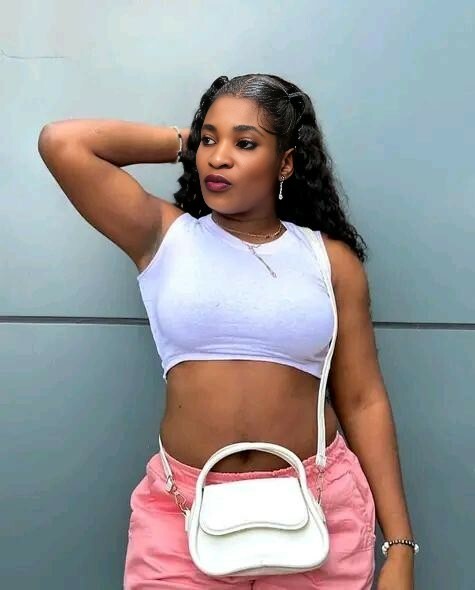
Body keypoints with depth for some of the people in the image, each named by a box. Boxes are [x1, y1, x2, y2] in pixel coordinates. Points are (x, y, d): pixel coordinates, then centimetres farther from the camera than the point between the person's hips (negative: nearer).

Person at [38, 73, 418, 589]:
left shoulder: (330, 259, 2)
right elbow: (61, 142, -8)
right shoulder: (163, 236, 2)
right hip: (182, 509, 0)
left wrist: (399, 547, -1)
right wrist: (183, 141, 2)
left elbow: (362, 401, 1)